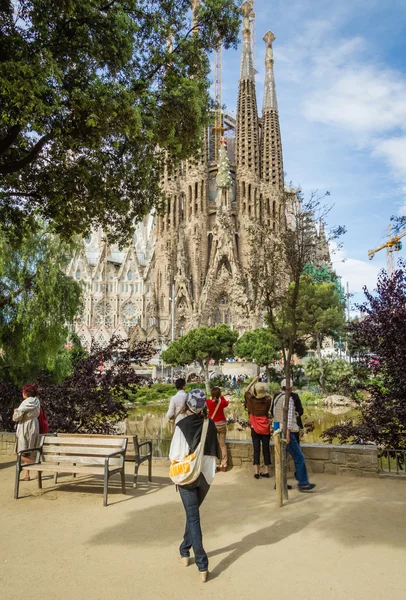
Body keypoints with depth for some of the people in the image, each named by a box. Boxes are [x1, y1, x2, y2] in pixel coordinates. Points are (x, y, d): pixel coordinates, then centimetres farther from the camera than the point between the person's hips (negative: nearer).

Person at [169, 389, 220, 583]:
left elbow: (174, 454, -11)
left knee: (193, 518, 4)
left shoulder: (182, 425, -14)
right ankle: (184, 550, 37)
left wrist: (177, 462, 8)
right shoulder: (210, 424, -4)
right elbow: (216, 451, 3)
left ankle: (202, 565, 3)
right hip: (206, 475, 4)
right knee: (192, 514, 23)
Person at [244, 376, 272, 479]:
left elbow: (246, 391, 6)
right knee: (266, 449, 8)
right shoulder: (267, 400, -11)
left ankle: (256, 471, 0)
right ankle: (266, 471, 12)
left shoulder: (252, 400, -12)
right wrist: (265, 391, 6)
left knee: (256, 449, 3)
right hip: (265, 428, 1)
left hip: (255, 428, -1)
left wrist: (253, 381, 8)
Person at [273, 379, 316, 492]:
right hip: (286, 432, -9)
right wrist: (288, 433, -24)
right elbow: (288, 417, -20)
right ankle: (303, 483, 0)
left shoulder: (277, 398, 11)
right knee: (299, 457, -2)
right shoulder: (288, 399, -14)